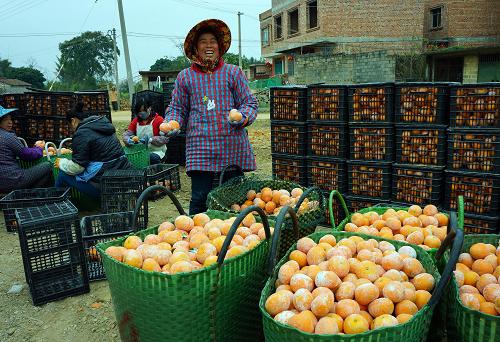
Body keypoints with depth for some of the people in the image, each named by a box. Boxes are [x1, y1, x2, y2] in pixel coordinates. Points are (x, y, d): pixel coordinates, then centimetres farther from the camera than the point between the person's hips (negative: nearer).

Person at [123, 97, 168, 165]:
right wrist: (128, 140, -19)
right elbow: (126, 134, 6)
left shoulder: (158, 120, -3)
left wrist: (150, 140, -28)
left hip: (156, 151, -3)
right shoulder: (135, 121, 12)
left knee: (153, 157, -37)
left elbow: (165, 138, -13)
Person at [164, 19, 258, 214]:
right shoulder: (185, 77, 13)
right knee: (200, 198, -4)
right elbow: (177, 108, 16)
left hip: (232, 146, 1)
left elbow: (250, 102, 10)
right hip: (200, 148, 0)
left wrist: (242, 117, -11)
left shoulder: (233, 73, 11)